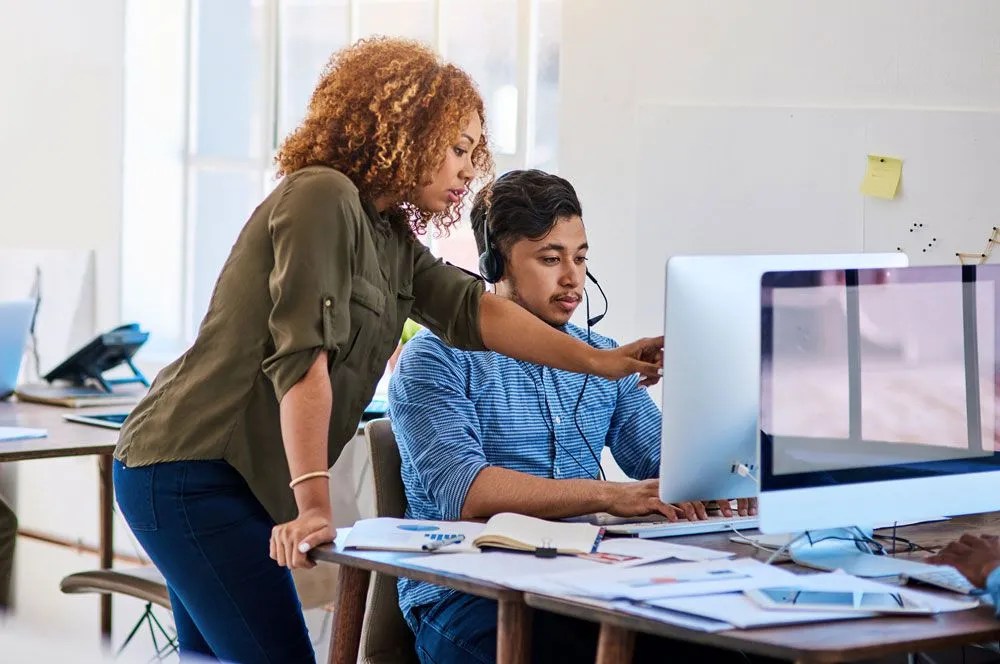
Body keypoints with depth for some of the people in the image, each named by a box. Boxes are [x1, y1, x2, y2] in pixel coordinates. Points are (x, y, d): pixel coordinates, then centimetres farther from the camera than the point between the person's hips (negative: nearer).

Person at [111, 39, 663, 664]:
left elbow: (471, 308, 9)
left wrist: (600, 362, 3)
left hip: (234, 481, 10)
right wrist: (314, 505, -29)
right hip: (190, 468, -10)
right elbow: (302, 356, -24)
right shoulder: (322, 197, -15)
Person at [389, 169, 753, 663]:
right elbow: (464, 492, -17)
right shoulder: (435, 359, -2)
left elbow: (662, 462, 14)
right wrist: (611, 496, -25)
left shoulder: (602, 358, 18)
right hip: (469, 598, -5)